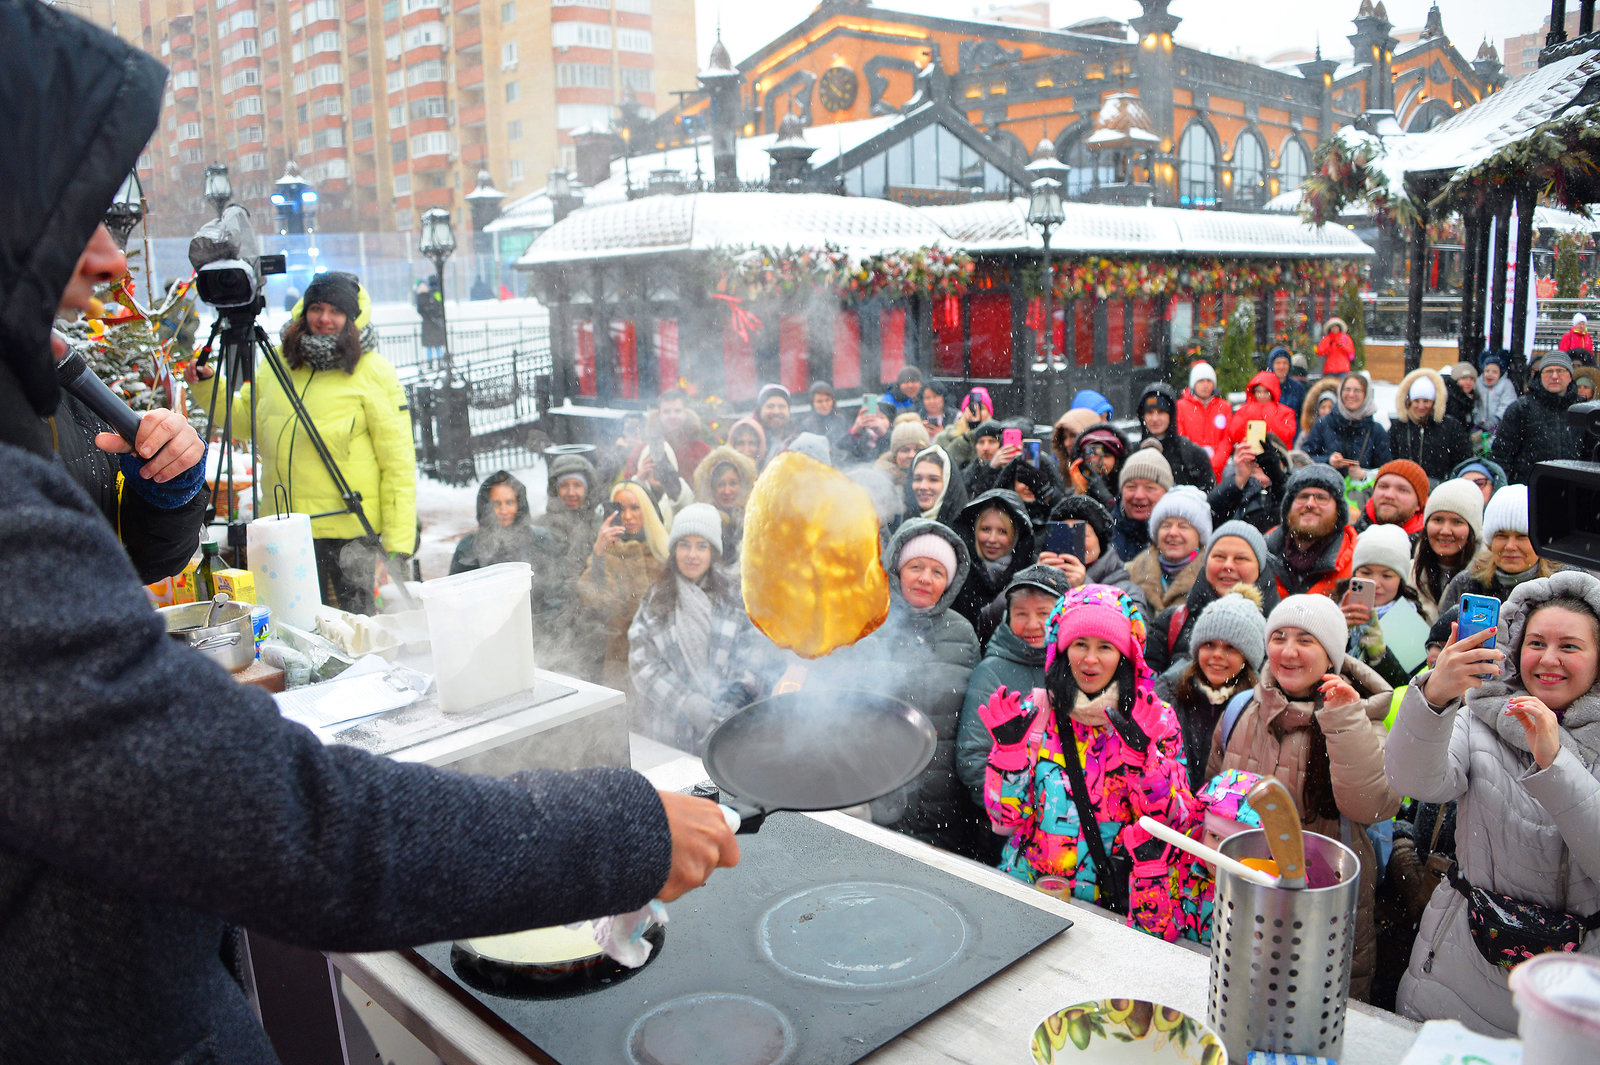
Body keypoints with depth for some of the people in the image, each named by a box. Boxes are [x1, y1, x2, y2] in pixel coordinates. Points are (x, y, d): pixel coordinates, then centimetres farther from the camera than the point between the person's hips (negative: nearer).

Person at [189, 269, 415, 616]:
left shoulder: (373, 372, -6)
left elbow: (398, 460, -9)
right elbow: (243, 420, 25)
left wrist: (399, 542, -14)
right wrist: (208, 388, 7)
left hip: (349, 527, -5)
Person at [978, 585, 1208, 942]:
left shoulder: (1157, 720, 2)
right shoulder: (1034, 712, 2)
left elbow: (1175, 822, -7)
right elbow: (1006, 819, -1)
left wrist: (1142, 752, -18)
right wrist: (1009, 747, -13)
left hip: (1127, 899, 1)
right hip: (1034, 887, -1)